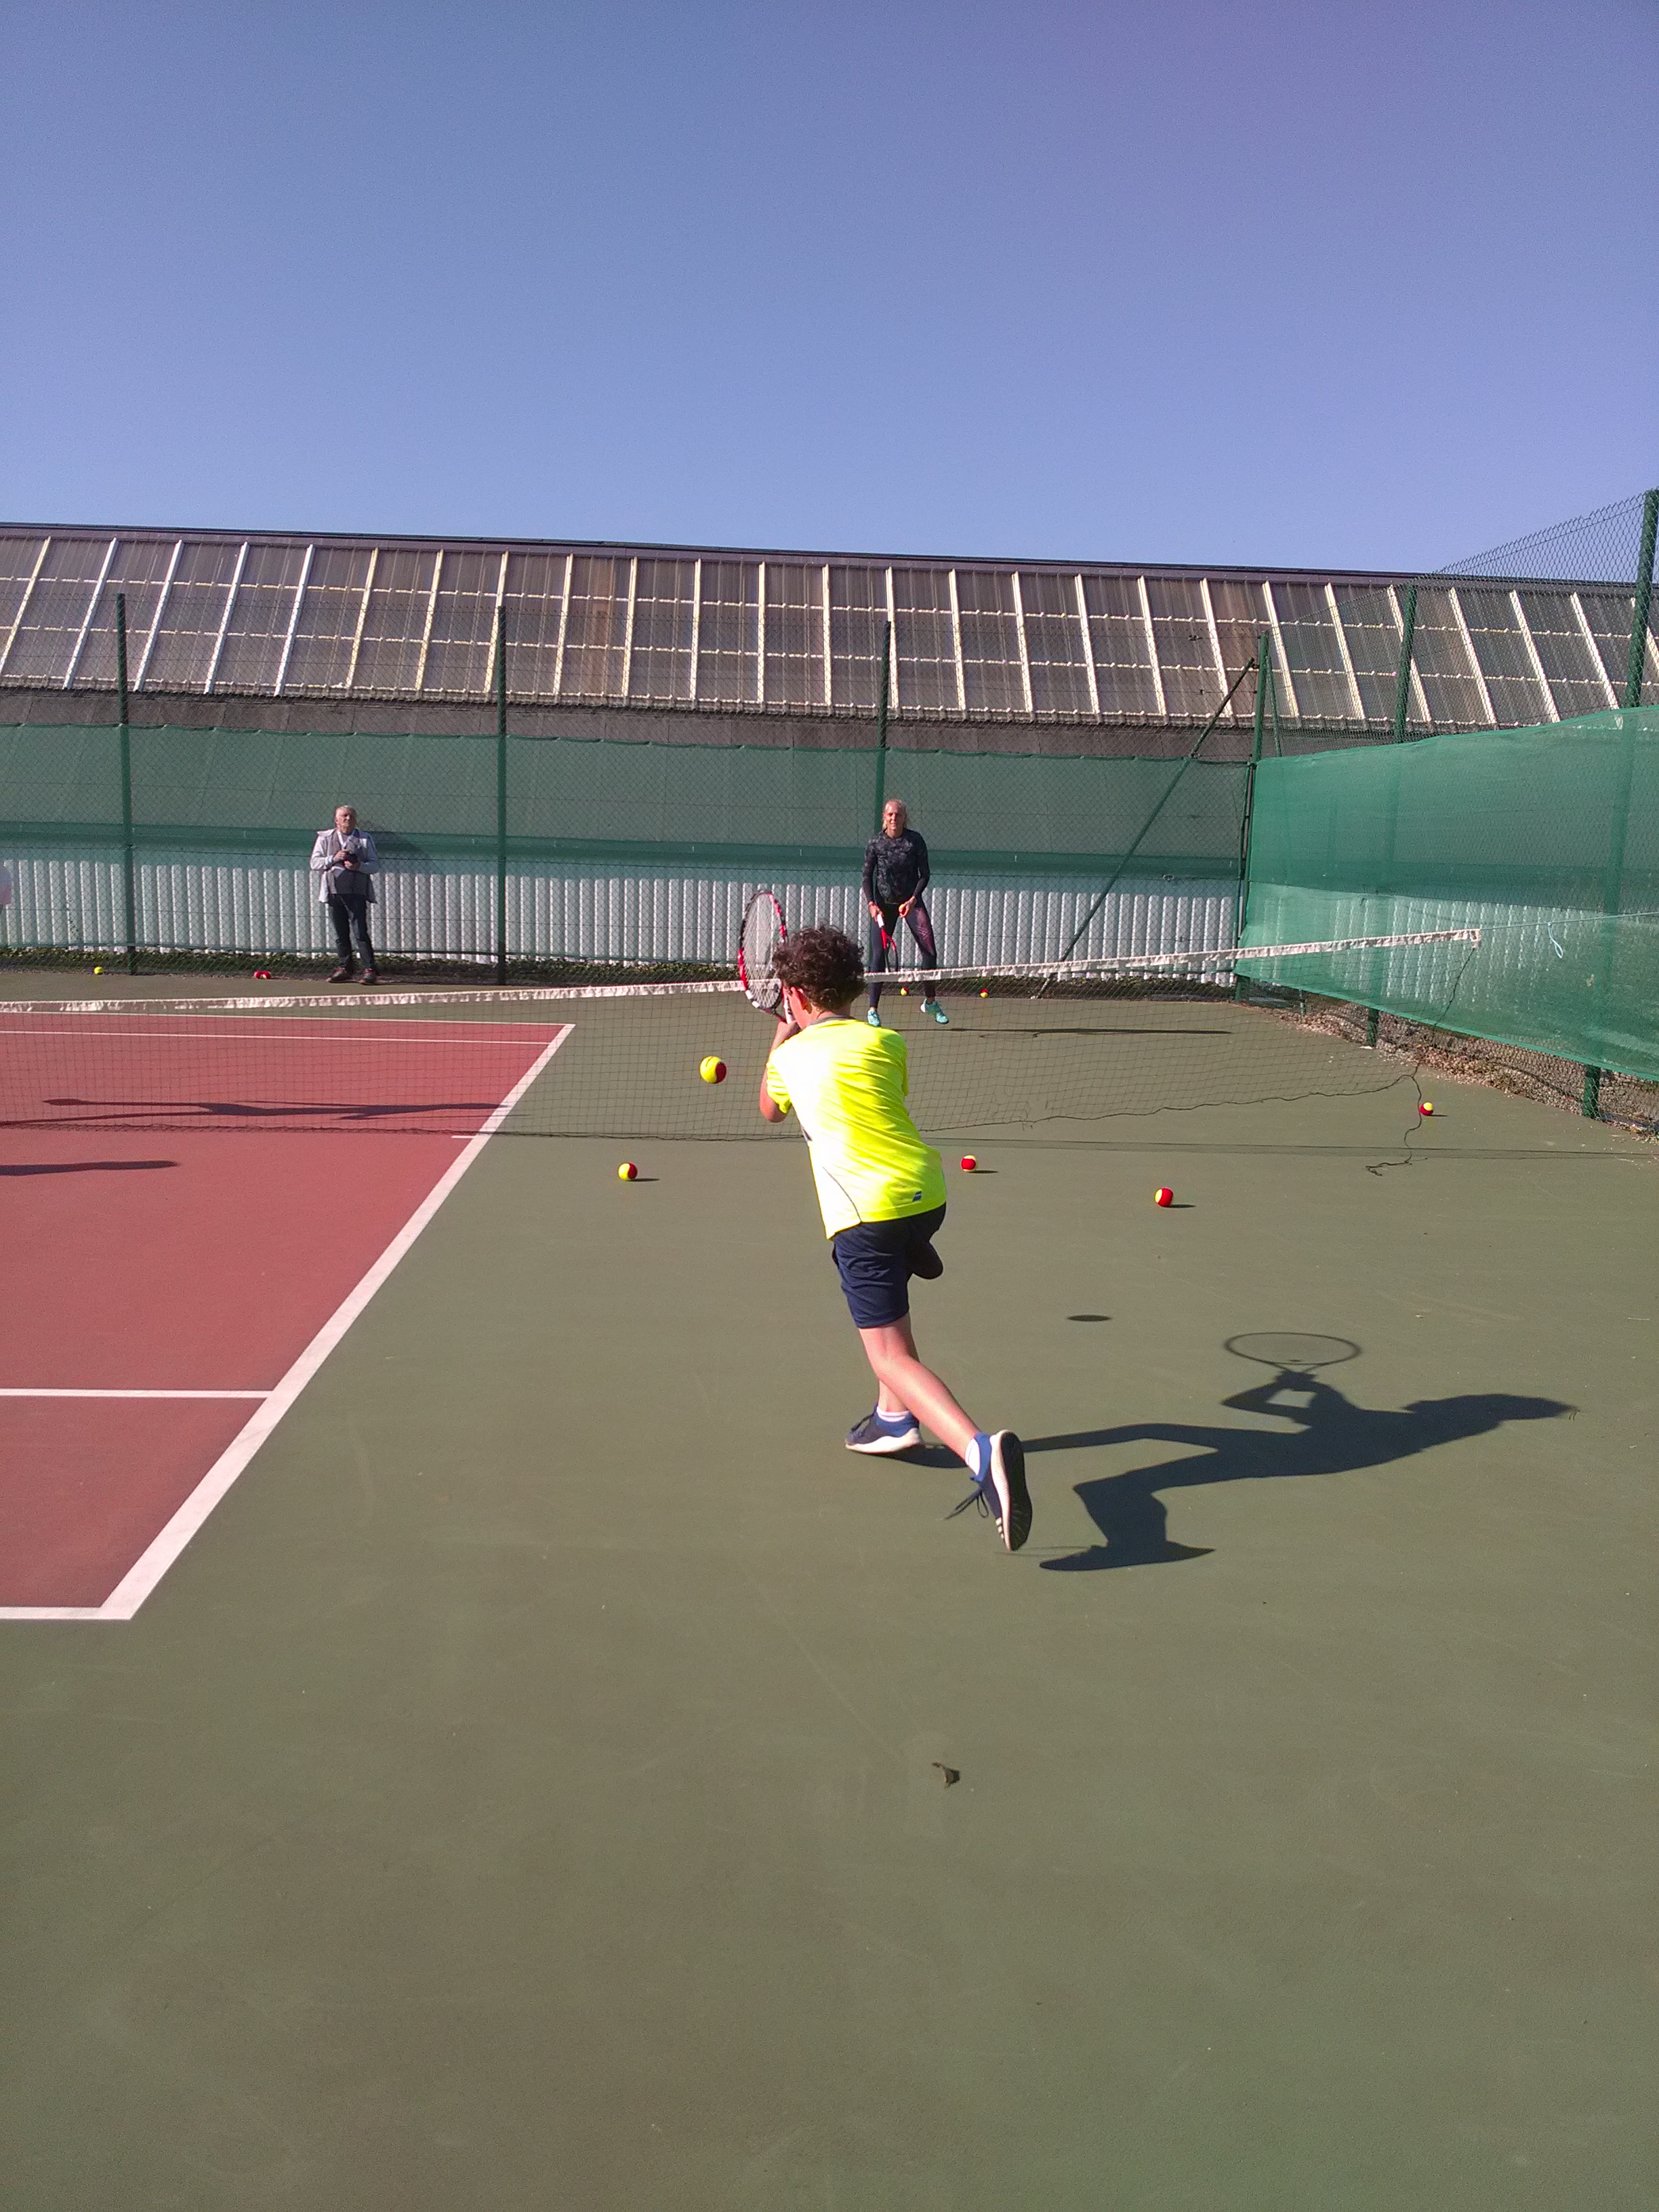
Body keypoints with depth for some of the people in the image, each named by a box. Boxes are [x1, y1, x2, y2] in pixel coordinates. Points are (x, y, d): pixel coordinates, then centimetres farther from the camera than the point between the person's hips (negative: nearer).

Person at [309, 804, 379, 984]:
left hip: (356, 893, -2)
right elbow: (315, 863, 7)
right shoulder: (325, 838, 13)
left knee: (360, 932, -10)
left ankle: (369, 970, -10)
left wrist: (359, 866, -13)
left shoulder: (365, 839, 10)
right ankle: (346, 968, 16)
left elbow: (375, 864, 6)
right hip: (333, 892, 3)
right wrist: (333, 859, -9)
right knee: (341, 934, 6)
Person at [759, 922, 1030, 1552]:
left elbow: (770, 1109, 29)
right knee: (887, 1299, 35)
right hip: (926, 1194, 6)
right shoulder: (886, 1041, 12)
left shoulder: (792, 1057, 7)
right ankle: (895, 1416, 39)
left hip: (865, 1214, -6)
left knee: (892, 1358, -10)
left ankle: (981, 1450, -35)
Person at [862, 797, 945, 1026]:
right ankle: (873, 1009, 1)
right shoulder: (876, 842, -4)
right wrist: (871, 904, -13)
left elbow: (924, 874, -3)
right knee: (879, 955, -7)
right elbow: (867, 876, 1)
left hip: (911, 902, 1)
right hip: (884, 904, 0)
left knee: (930, 952, -5)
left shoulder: (915, 840, -6)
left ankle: (930, 1002, 15)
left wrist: (913, 900, -16)